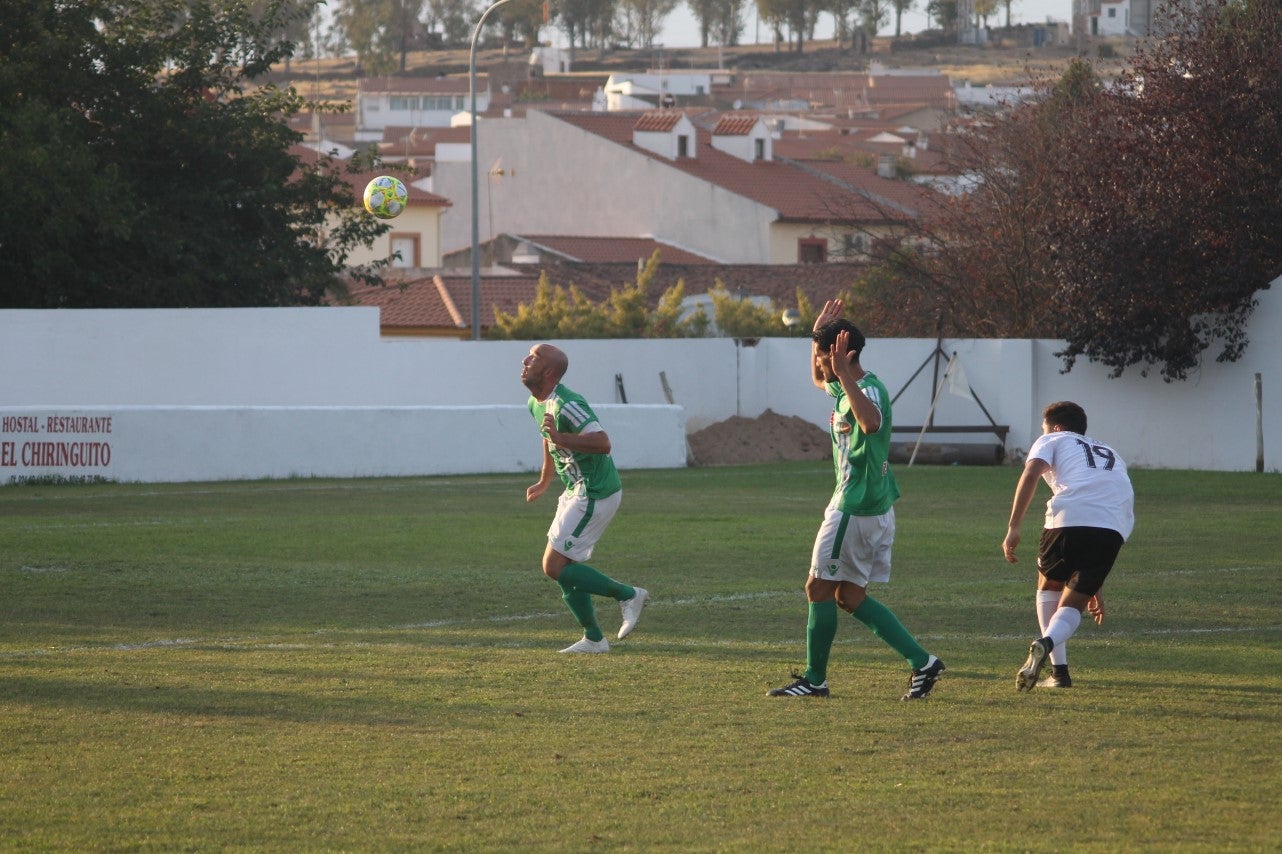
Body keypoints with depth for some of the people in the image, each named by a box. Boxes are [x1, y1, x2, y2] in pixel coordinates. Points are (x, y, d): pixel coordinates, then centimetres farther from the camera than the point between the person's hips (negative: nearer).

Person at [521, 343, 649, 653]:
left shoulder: (565, 405, -23)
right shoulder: (536, 404, 9)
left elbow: (602, 443, -32)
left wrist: (560, 438, -41)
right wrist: (545, 480, 40)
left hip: (594, 494, -10)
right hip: (577, 491, 10)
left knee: (554, 566, -10)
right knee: (564, 566, 10)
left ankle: (628, 595, 0)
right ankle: (594, 639, 17)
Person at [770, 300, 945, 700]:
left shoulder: (869, 391, -19)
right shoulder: (847, 389, 12)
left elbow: (872, 423, -44)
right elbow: (819, 381, 35)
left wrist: (843, 373, -42)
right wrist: (818, 332, 21)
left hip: (856, 510, -10)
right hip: (874, 507, 10)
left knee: (819, 589, 1)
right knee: (850, 596, 12)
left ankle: (814, 679, 9)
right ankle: (921, 660, 7)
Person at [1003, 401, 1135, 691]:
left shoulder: (1052, 441, 25)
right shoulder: (1111, 455, 39)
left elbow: (1030, 474, 1)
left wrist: (1013, 528, -4)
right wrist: (1096, 589, 42)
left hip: (1068, 517, -3)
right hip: (1115, 529, 3)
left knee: (1049, 586, 24)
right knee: (1072, 604, 13)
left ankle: (1060, 671, 14)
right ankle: (1047, 643, -20)